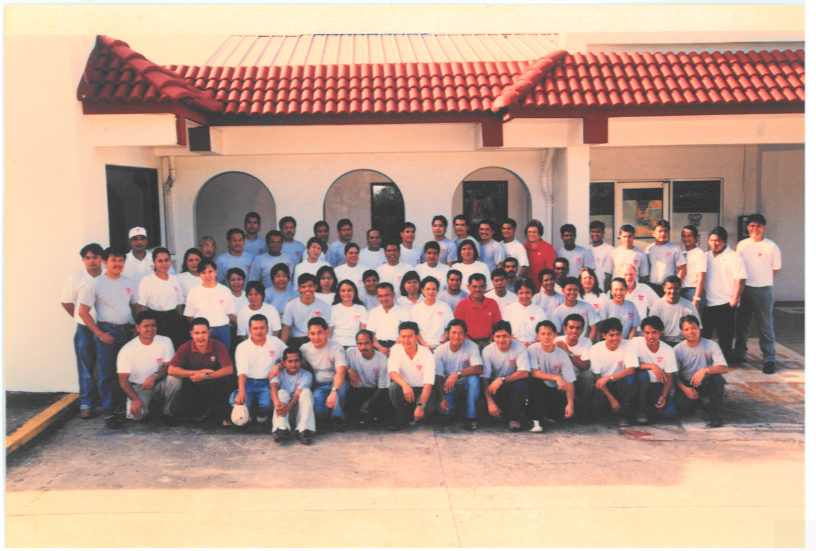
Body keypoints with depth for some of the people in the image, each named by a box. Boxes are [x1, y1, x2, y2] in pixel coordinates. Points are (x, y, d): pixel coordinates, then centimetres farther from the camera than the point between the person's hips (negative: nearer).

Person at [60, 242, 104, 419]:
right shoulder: (75, 279, -1)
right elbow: (65, 302, 9)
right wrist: (80, 318, 6)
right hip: (85, 330, 0)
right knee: (86, 369, 4)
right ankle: (86, 405, 12)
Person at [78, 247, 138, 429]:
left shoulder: (129, 283, 10)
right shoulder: (95, 284, -3)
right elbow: (83, 312, -4)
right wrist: (100, 333, -10)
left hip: (127, 331, 4)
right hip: (106, 332, -4)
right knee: (107, 374, -2)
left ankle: (123, 407, 17)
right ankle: (109, 413, 4)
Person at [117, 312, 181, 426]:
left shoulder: (165, 342, -4)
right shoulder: (127, 350, -10)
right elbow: (123, 379, -12)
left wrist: (154, 376, -30)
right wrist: (135, 399, -28)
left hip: (159, 385, 2)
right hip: (139, 387, -2)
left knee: (175, 378, -31)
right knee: (136, 414, -31)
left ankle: (167, 412, -8)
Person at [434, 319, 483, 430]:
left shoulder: (471, 346, -15)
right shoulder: (440, 351, -12)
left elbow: (478, 369, -29)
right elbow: (439, 377, -10)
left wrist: (457, 374, -40)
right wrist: (443, 398, -22)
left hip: (466, 385, 0)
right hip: (449, 387, 0)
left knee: (473, 378, -34)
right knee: (444, 409, -26)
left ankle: (471, 417, -19)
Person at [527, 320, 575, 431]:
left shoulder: (562, 355, -8)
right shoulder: (533, 349, -12)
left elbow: (569, 382, -9)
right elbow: (533, 372, -25)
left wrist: (570, 404, -21)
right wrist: (556, 378, -35)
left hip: (554, 391, 2)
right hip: (538, 389, -2)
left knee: (563, 413, -19)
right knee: (535, 381, -34)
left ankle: (547, 413, 20)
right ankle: (536, 421, -23)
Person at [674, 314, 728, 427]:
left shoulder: (710, 345, -8)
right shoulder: (678, 349, -4)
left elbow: (724, 368, -20)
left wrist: (705, 370, -37)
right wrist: (684, 388, -18)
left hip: (706, 384, -1)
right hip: (686, 385, 1)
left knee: (718, 379, -33)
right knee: (682, 405, -28)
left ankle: (715, 414, -17)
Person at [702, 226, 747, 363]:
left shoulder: (733, 257, -6)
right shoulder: (706, 256, 13)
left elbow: (740, 279, -10)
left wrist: (735, 298, -14)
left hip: (725, 304, -5)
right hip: (707, 303, 5)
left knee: (725, 336, 3)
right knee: (703, 333, 10)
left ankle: (726, 358, 14)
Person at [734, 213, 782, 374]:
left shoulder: (771, 246, -4)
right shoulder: (741, 245, 6)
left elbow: (775, 269, 4)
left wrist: (760, 279, 7)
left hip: (763, 290, -3)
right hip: (743, 289, 4)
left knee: (766, 326, -2)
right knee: (742, 323, 12)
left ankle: (769, 359, 6)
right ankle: (739, 353, 24)